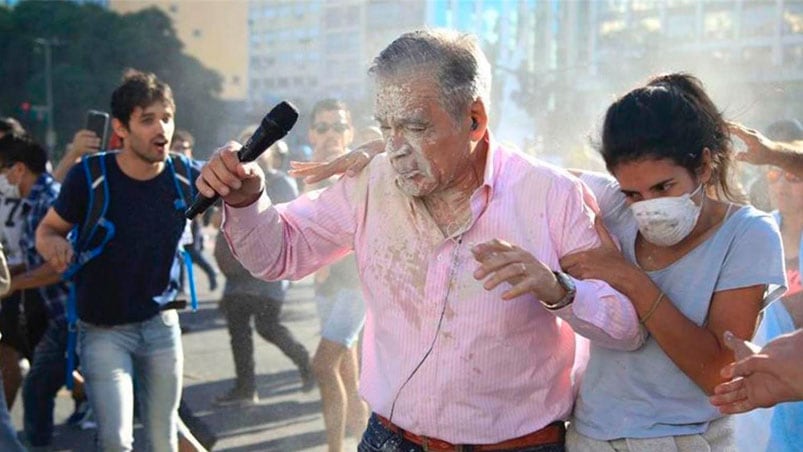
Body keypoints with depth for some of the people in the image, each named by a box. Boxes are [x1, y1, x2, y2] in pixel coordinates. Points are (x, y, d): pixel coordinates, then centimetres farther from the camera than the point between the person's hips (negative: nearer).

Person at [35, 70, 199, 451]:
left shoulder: (186, 176, -10)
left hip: (162, 324, 2)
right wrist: (54, 244, -28)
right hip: (103, 329, -2)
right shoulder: (89, 176, -16)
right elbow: (47, 229, -3)